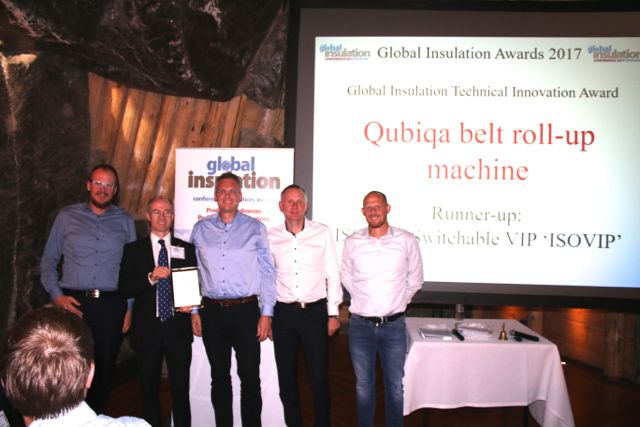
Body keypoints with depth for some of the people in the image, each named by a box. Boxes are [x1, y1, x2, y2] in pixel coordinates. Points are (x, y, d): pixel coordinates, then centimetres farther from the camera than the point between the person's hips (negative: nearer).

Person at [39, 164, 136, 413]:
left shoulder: (125, 221, 8)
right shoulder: (67, 217, 8)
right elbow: (48, 260, 10)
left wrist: (129, 307, 3)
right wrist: (56, 295, -2)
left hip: (111, 305, 1)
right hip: (73, 304, 0)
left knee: (104, 370, 7)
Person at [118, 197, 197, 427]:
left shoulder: (187, 249, 8)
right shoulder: (133, 249, 5)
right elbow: (124, 288, -3)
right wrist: (150, 278, -18)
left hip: (178, 328, 0)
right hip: (147, 328, 0)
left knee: (181, 388, 4)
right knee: (149, 389, 12)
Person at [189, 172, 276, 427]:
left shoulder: (255, 228, 0)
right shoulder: (200, 229, 6)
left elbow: (267, 272, -1)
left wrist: (266, 314, -5)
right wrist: (194, 311, 4)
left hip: (246, 310, -2)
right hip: (212, 312, 2)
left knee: (250, 377, 4)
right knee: (219, 377, 13)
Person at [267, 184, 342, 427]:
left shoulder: (322, 233, 0)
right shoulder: (271, 237, 3)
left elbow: (332, 275, 3)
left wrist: (333, 314, 2)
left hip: (315, 311, -1)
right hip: (283, 313, 2)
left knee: (319, 376, 5)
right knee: (286, 377, 11)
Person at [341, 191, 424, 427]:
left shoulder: (407, 241, -3)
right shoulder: (352, 242, -1)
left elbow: (414, 280, 8)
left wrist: (397, 304, 9)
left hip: (393, 325, -1)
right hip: (360, 324, 1)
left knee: (395, 386, 9)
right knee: (364, 384, 13)